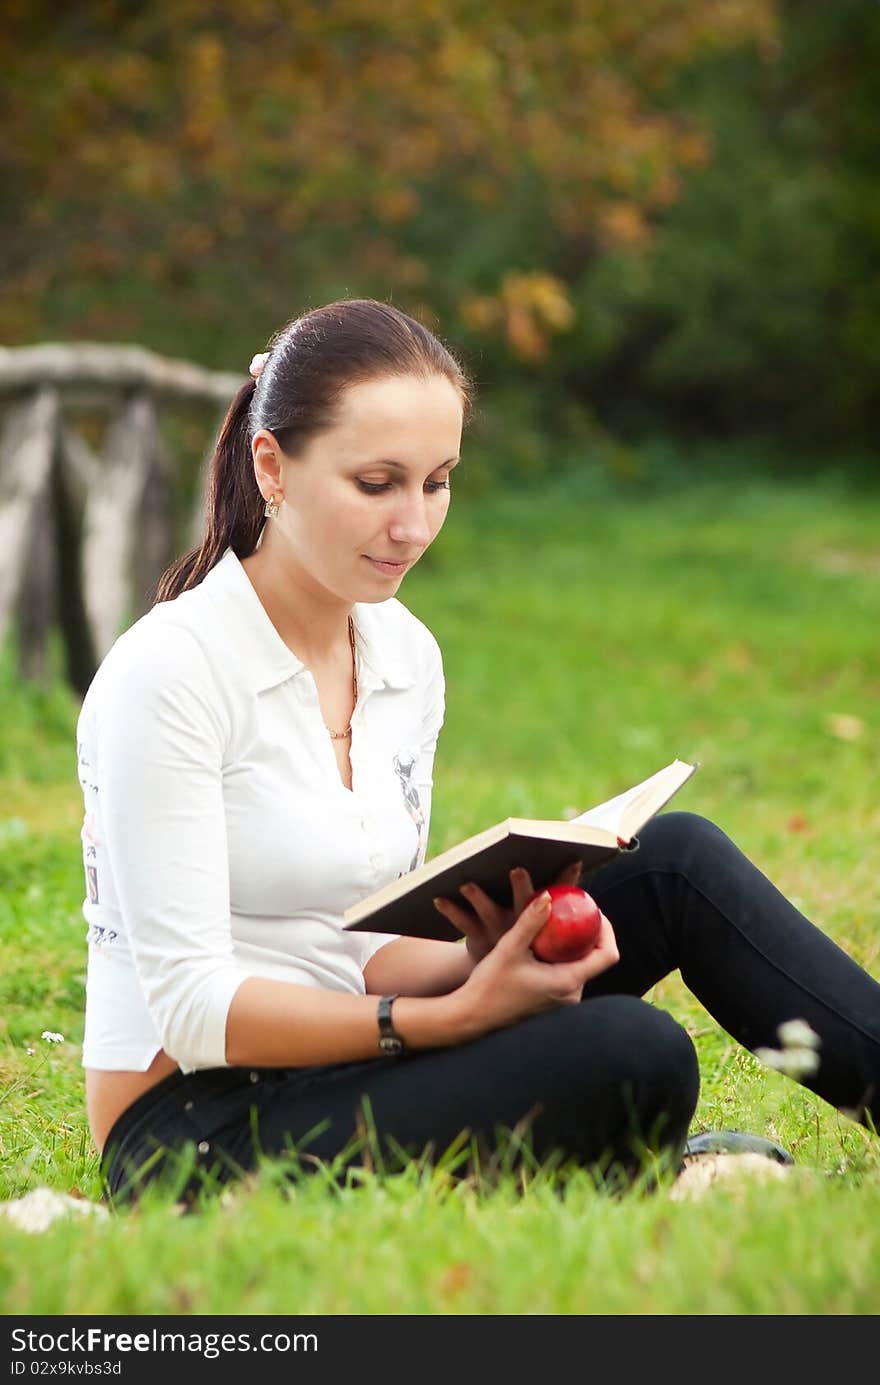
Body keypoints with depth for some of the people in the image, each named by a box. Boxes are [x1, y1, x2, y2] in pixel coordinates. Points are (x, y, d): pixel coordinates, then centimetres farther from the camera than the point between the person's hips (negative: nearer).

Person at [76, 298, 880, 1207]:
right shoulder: (168, 672, -16)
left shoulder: (407, 657, 8)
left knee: (675, 859, -8)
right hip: (199, 1135, -7)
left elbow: (368, 948, 13)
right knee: (631, 1055, -27)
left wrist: (482, 961, -10)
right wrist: (456, 1016, -27)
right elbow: (192, 1004, -20)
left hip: (340, 1076, 8)